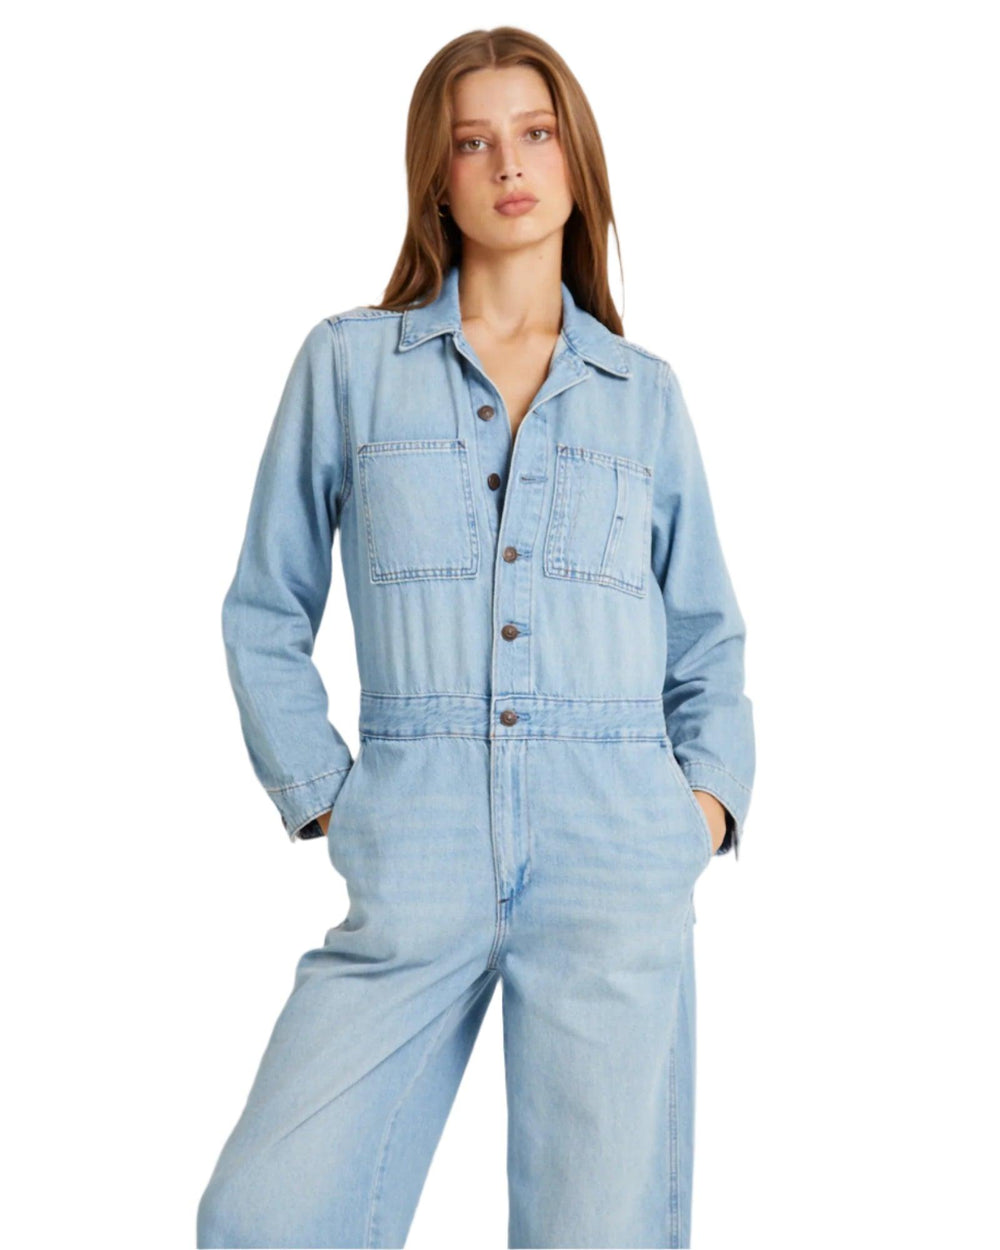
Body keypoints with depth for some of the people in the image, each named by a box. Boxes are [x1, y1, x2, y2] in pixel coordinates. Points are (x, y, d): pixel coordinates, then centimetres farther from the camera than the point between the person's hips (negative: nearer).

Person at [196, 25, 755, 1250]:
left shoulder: (644, 391, 13)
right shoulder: (347, 362, 9)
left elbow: (708, 639, 20)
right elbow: (264, 612, 12)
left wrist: (712, 791, 5)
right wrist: (319, 793, 2)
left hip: (617, 850, 1)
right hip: (414, 859, 0)